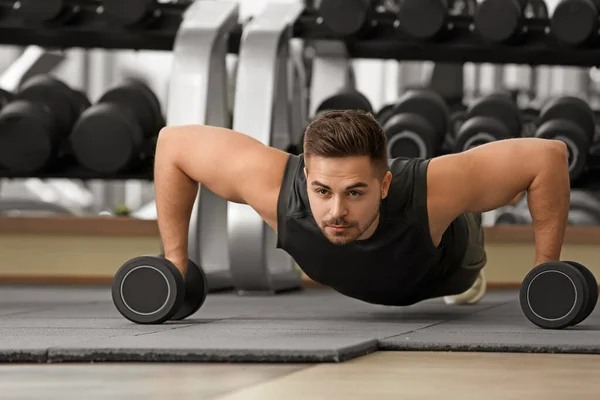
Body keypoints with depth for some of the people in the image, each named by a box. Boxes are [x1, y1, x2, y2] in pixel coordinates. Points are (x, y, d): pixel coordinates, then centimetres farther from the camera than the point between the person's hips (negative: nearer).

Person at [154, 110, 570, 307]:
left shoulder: (429, 193, -52)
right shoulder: (275, 186, -48)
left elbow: (548, 155, -42)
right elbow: (174, 143, -33)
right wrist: (175, 262, -29)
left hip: (443, 250, -1)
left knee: (462, 280, 36)